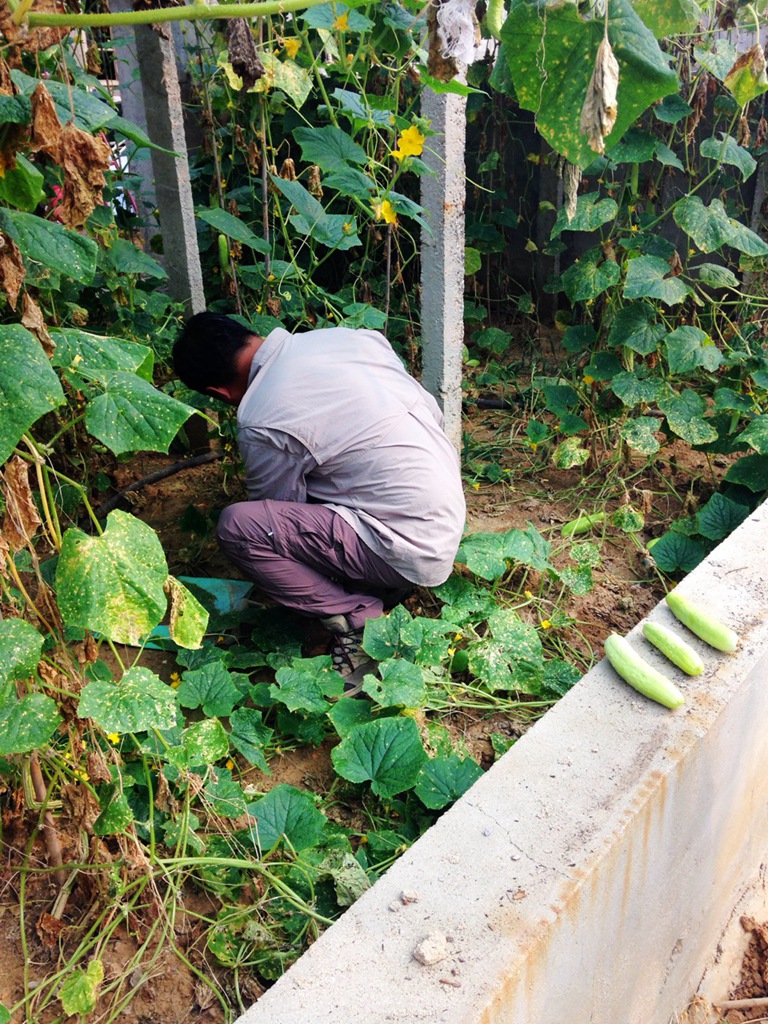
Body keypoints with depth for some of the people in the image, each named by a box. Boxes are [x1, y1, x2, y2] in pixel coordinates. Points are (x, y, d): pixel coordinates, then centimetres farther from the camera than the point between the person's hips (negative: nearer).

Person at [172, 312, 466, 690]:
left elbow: (275, 507, 2)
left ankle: (360, 622, -5)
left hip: (411, 552, -9)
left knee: (236, 525, -14)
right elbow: (433, 412, 10)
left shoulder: (262, 423, -16)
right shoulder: (345, 336, 3)